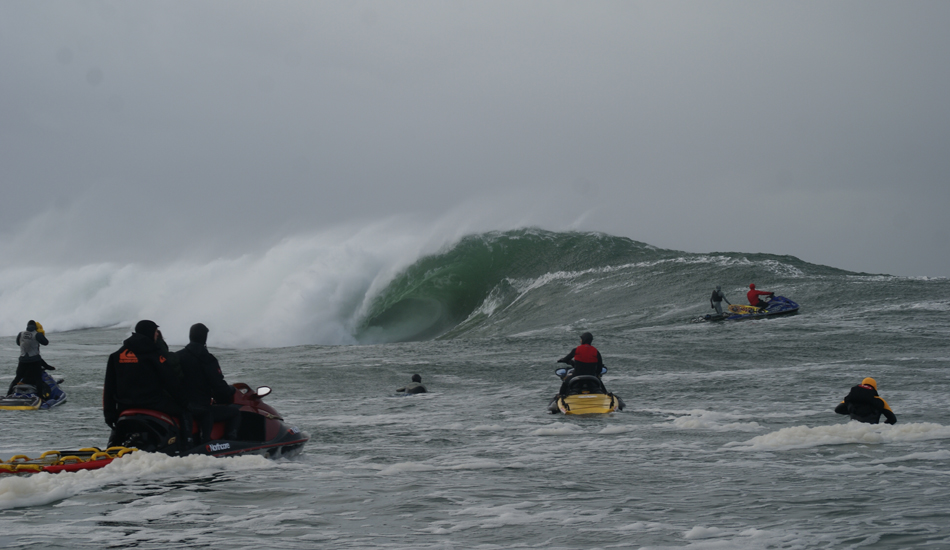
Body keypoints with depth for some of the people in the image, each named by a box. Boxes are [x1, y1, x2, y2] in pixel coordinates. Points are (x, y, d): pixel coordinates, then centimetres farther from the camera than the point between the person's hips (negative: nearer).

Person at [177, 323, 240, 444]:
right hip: (201, 409, -6)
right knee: (235, 411, 6)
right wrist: (231, 390, 6)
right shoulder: (207, 359, -11)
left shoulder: (177, 356, 8)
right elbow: (219, 386, -14)